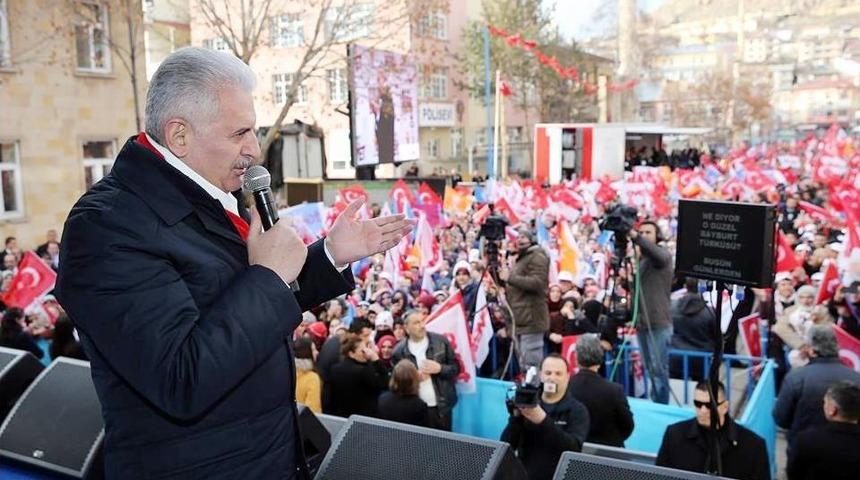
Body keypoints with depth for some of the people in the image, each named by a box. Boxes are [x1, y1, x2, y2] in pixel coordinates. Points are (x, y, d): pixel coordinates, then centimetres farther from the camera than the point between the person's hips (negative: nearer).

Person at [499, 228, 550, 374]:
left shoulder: (537, 257, -8)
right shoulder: (520, 259, 25)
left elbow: (537, 283, -22)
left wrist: (510, 277, -19)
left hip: (530, 319, -11)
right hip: (520, 320, 11)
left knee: (531, 364, -12)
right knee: (523, 364, 15)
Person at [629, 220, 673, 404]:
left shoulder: (664, 255, -3)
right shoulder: (639, 259, 18)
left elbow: (657, 254, -29)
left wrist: (636, 237, -39)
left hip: (659, 323, -7)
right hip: (642, 323, 7)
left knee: (659, 369, -6)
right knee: (650, 369, 12)